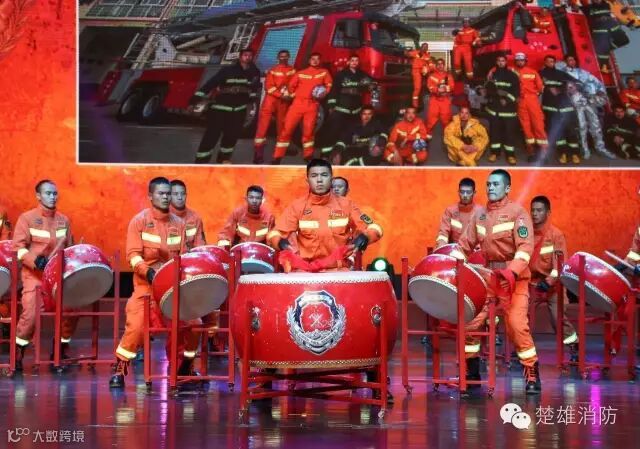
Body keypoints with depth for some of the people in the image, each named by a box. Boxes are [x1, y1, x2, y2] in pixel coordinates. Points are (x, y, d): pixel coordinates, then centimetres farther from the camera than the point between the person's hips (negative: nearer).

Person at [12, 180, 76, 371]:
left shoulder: (64, 220, 11)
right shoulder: (27, 218, -4)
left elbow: (69, 248, 19)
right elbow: (18, 247, -9)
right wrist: (35, 260, -24)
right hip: (33, 275, -5)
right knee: (30, 314, -19)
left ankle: (59, 352, 14)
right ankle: (17, 355, -1)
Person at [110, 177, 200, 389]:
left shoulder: (178, 223, 9)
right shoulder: (139, 220, -3)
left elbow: (182, 256, 12)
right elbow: (133, 254, -10)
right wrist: (148, 271, -26)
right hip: (146, 286, -4)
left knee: (192, 323, -1)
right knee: (136, 326, -17)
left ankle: (185, 368, 18)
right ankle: (119, 371, -2)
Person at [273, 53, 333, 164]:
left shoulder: (324, 72, 11)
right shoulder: (300, 73, 12)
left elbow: (329, 85, 8)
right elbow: (291, 85, 17)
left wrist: (324, 93, -7)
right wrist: (293, 95, 4)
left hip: (312, 105, 0)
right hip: (298, 103, 0)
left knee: (308, 130, 0)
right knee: (287, 128, -5)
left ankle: (308, 156, 17)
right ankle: (277, 157, -3)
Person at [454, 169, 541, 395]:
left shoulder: (517, 212, -8)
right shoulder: (480, 216, 11)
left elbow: (525, 246, -18)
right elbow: (465, 244, 13)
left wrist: (512, 272, -31)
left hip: (514, 278, -6)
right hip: (488, 276, 6)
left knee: (517, 324, -15)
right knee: (469, 320, 1)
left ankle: (532, 374, -2)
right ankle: (471, 371, 15)